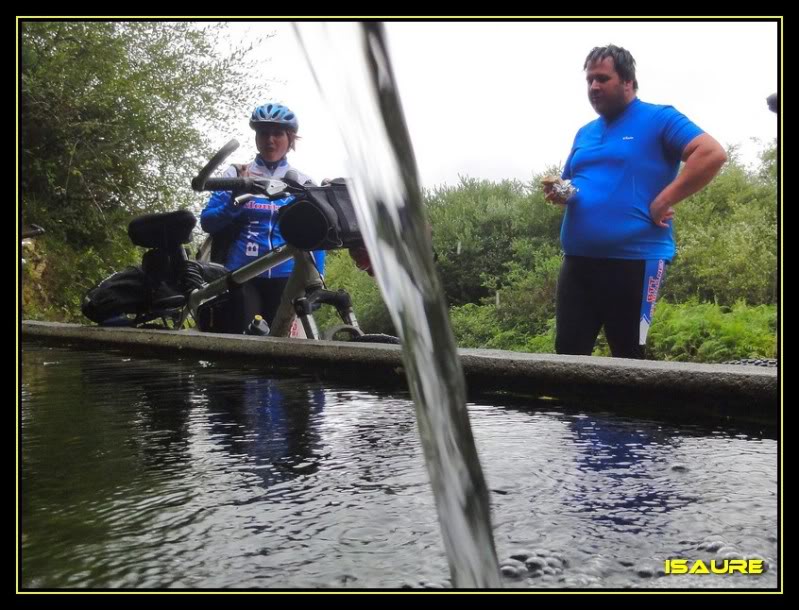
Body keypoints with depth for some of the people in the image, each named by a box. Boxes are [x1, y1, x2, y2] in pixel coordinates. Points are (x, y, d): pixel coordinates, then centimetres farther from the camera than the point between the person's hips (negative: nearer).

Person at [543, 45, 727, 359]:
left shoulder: (659, 119, -1)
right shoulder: (584, 133, 18)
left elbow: (713, 154, -13)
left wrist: (663, 201, -16)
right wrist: (559, 193, 1)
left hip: (635, 259, -6)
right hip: (577, 260, 6)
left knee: (629, 356, 4)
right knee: (567, 350, 8)